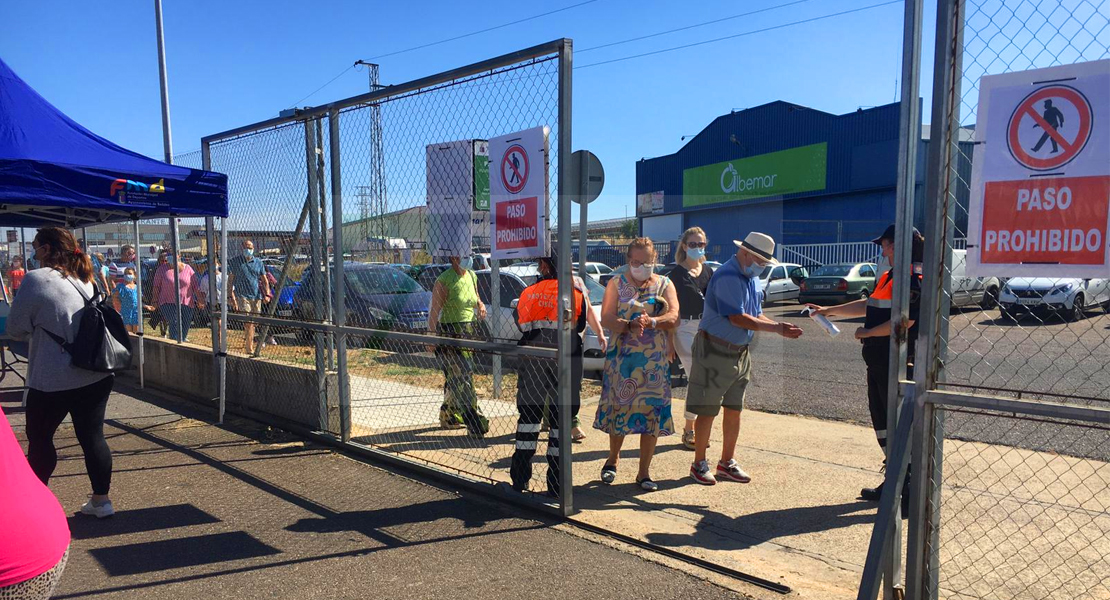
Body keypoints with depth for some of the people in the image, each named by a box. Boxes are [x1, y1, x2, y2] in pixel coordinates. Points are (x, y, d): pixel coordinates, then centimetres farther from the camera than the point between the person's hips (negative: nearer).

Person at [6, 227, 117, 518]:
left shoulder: (36, 279, -11)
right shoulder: (83, 280, 9)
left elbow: (15, 330, -5)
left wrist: (36, 327, 14)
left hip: (53, 380, -6)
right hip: (97, 374, 6)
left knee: (39, 439, 13)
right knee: (92, 437, 10)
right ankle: (101, 500, 17)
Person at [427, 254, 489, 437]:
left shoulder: (472, 276, 10)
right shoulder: (444, 281, -12)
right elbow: (434, 310, -13)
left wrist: (480, 305, 4)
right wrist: (431, 335, -17)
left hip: (468, 332, 7)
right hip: (450, 333, -7)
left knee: (455, 379, 15)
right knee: (461, 379, -9)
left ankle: (448, 417, 27)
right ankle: (475, 423, -11)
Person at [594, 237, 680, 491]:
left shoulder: (665, 285, 9)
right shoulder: (616, 284, 7)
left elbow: (674, 317, -6)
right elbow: (606, 318, -6)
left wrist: (652, 321, -26)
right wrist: (630, 325, -24)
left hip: (655, 359, 1)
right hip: (622, 357, -1)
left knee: (652, 411, -1)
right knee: (618, 406, 3)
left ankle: (644, 472, 11)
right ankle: (613, 459, 28)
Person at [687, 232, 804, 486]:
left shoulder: (752, 279, 12)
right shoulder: (727, 276, -18)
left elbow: (756, 315, 14)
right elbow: (737, 318, -23)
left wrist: (781, 328, -4)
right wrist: (777, 328, -19)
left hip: (739, 352, 9)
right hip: (714, 350, -9)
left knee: (734, 410, 13)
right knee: (707, 411, 0)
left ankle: (727, 463, 26)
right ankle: (699, 464, 13)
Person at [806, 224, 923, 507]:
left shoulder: (914, 279, -15)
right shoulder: (889, 277, 16)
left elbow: (904, 321, -23)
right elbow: (869, 305, 27)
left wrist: (868, 332, -11)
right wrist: (830, 310, 26)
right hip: (878, 362, 10)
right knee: (881, 420, 16)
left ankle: (913, 493, 3)